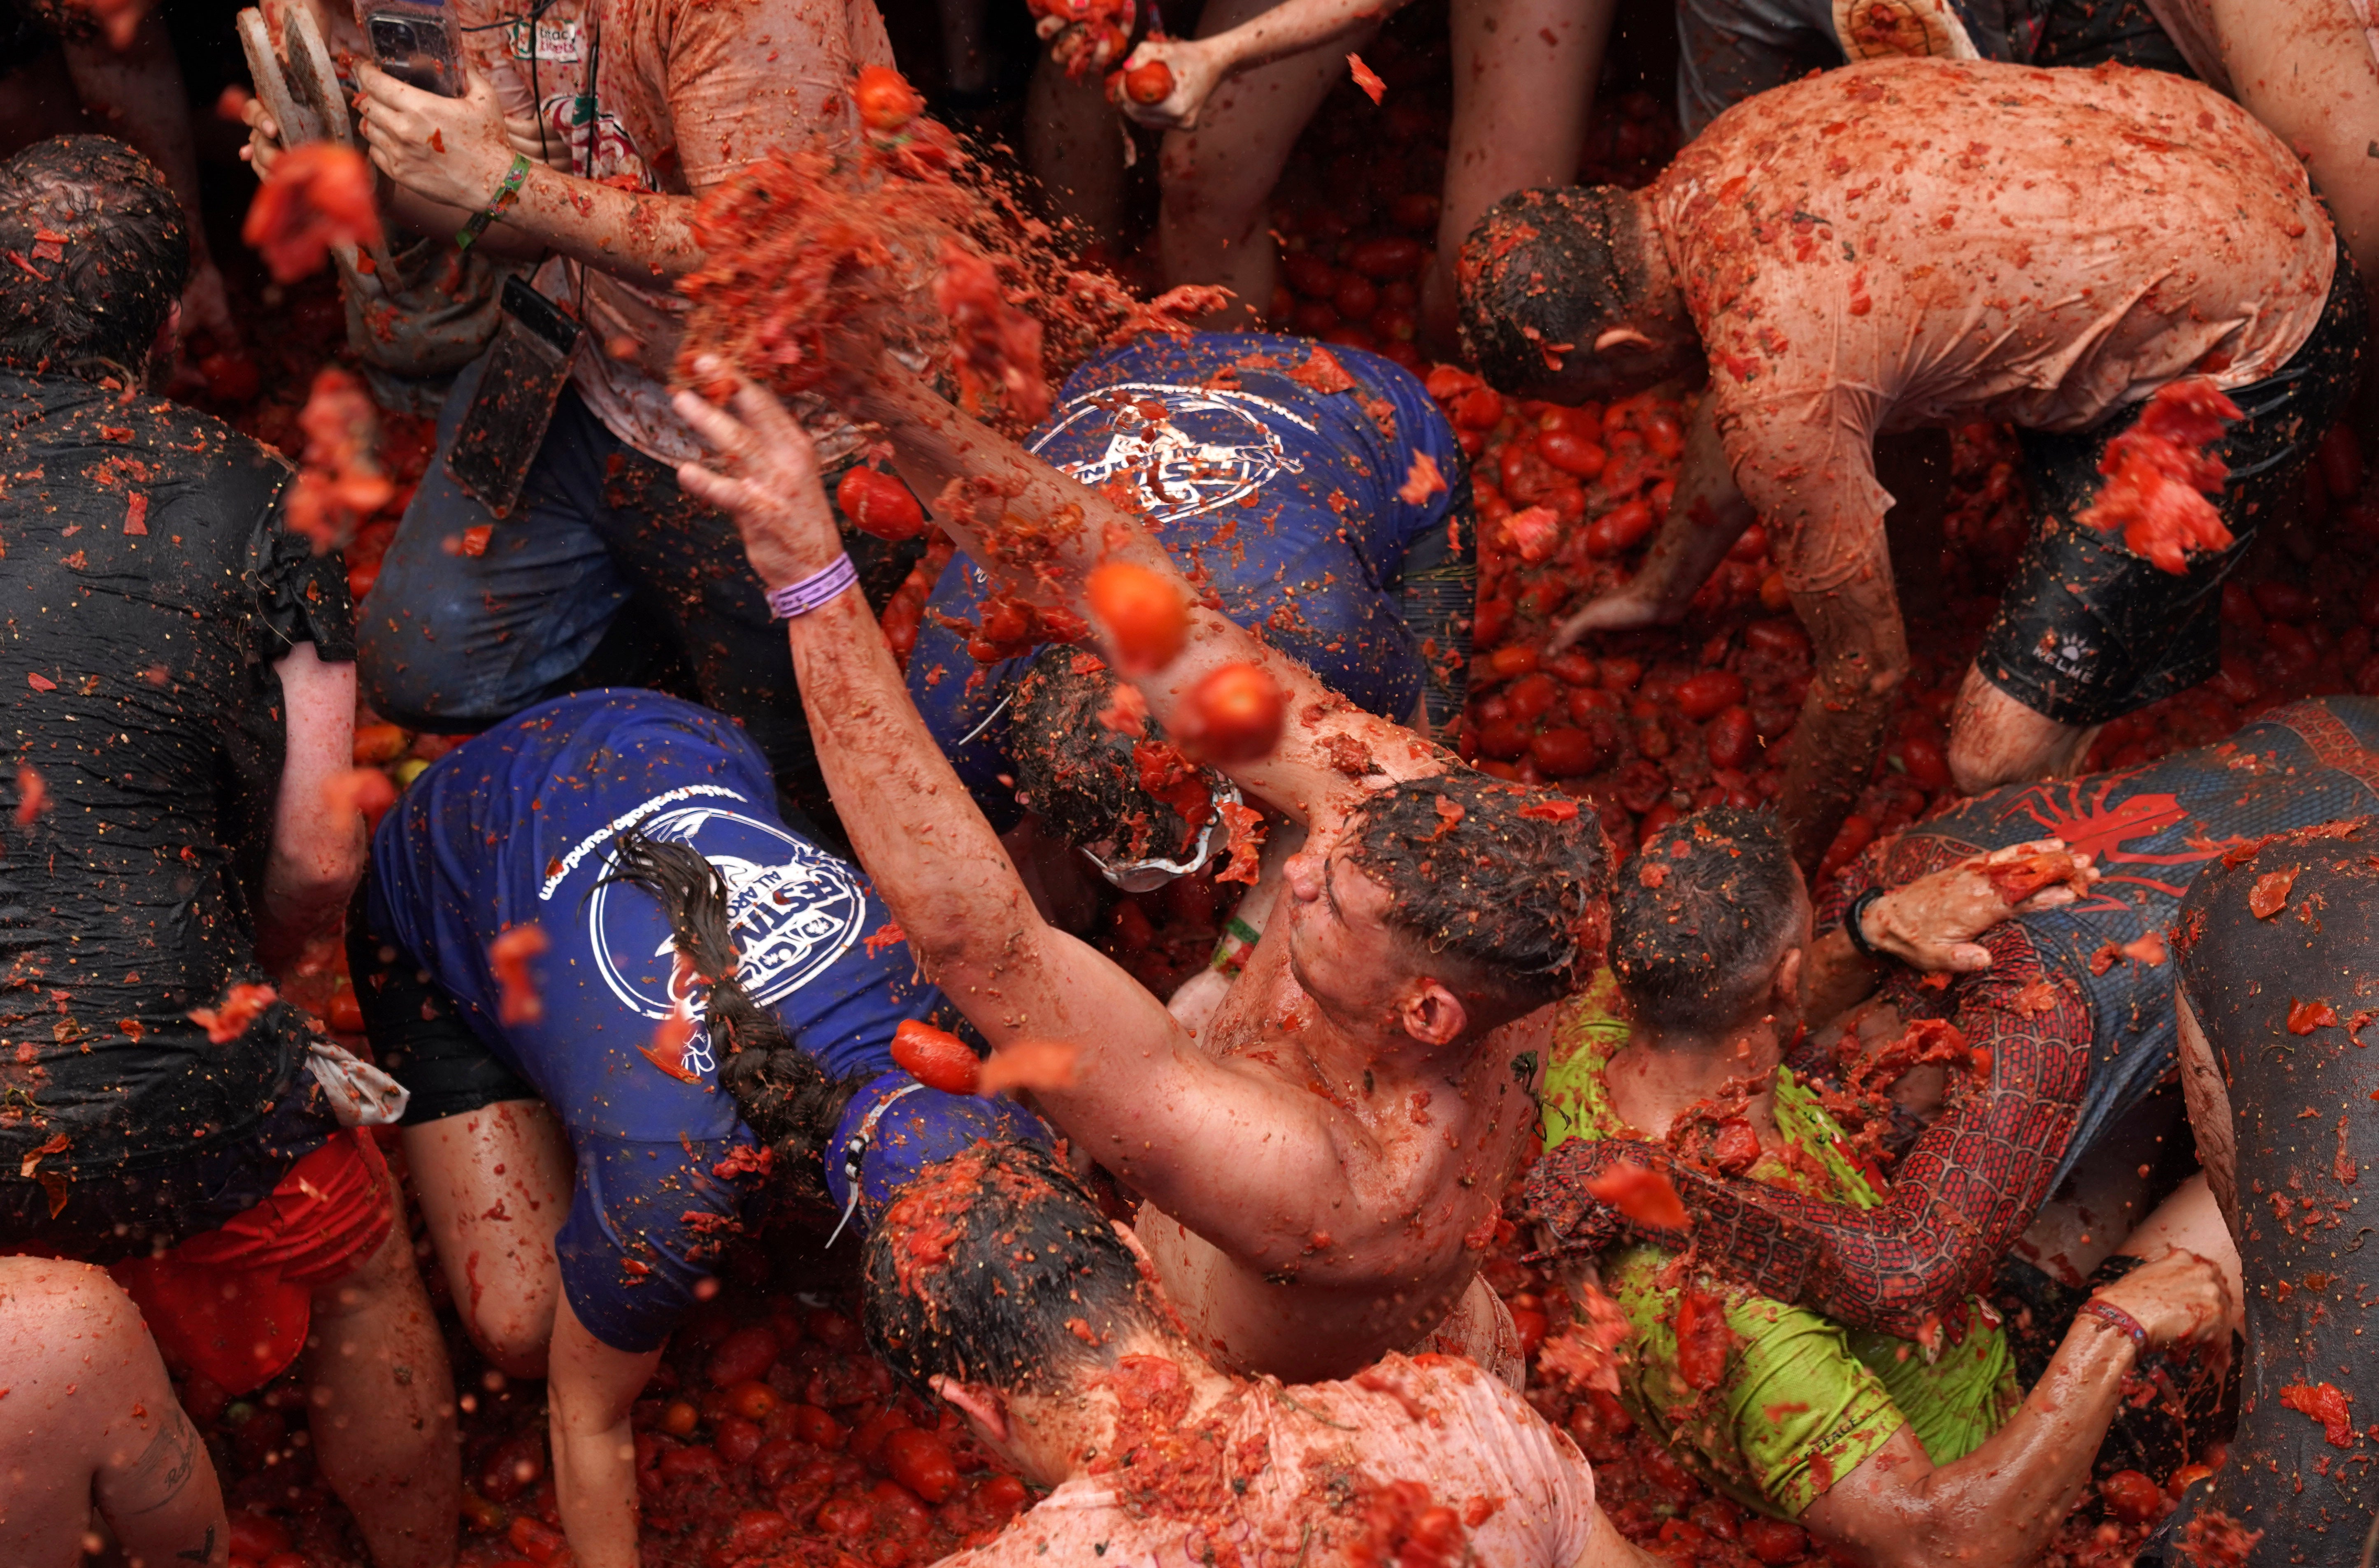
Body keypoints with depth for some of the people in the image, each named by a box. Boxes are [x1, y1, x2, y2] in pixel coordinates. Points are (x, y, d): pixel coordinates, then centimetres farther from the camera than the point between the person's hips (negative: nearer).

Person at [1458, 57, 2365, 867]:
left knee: (2002, 762, -14)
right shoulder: (1710, 170, 0)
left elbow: (1864, 672, -12)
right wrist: (1662, 587, 38)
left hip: (2245, 357, -9)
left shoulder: (1777, 382, -27)